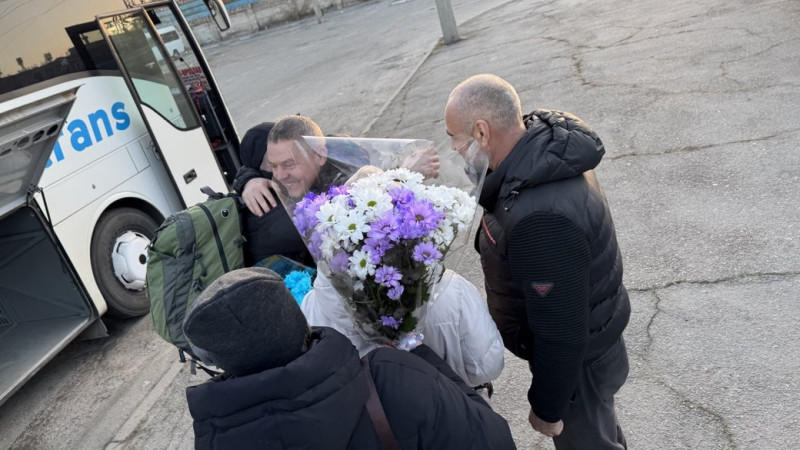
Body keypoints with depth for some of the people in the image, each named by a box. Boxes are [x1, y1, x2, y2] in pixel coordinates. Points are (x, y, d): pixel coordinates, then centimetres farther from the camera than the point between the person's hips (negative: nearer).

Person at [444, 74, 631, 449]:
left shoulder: (542, 217, -41)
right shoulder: (548, 146, -10)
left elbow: (560, 332, -30)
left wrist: (547, 407, -17)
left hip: (574, 358, -8)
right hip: (581, 334, 8)